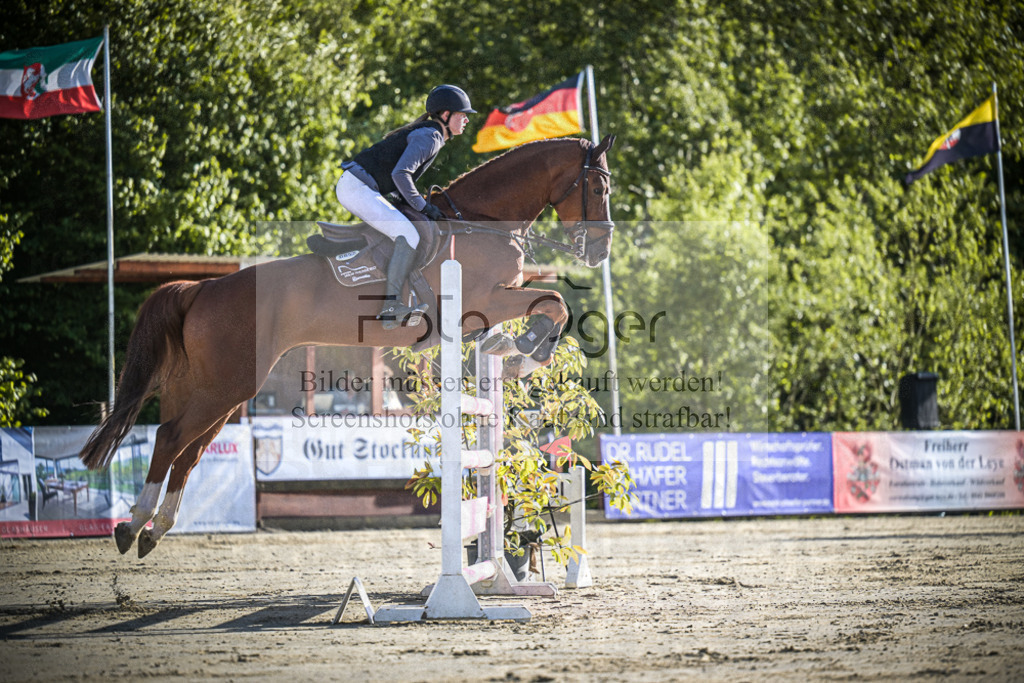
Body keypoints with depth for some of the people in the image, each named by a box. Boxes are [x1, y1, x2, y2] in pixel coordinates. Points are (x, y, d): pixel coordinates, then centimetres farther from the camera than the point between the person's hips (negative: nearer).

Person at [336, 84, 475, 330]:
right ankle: (391, 307, -23)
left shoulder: (427, 133, 19)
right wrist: (423, 206, -17)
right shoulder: (429, 137, -12)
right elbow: (400, 173, -24)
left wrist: (420, 203, 17)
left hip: (356, 188, 11)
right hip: (356, 187, -11)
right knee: (409, 236, -20)